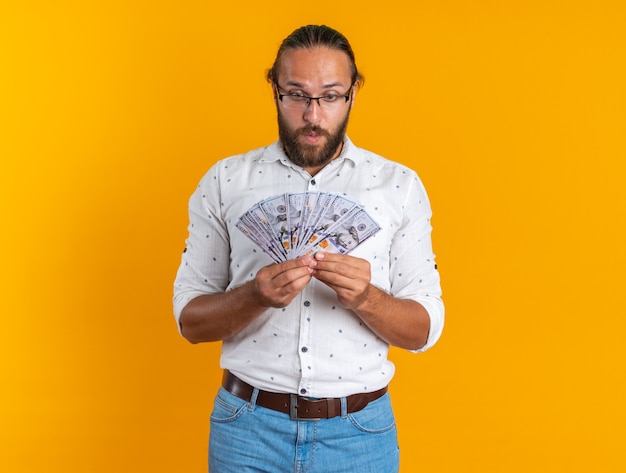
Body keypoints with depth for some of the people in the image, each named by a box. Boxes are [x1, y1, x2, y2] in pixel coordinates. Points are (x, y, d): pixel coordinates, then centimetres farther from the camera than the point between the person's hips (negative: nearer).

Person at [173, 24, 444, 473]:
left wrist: (365, 298, -21)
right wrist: (255, 296, -21)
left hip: (360, 433, 1)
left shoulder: (400, 186, -1)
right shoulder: (224, 181, -1)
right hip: (248, 426, 0)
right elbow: (190, 319, -1)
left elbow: (425, 329, -1)